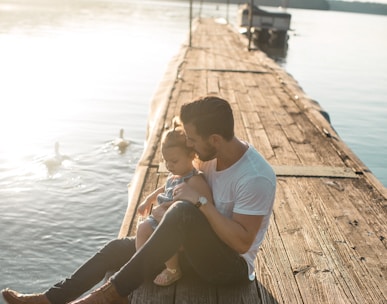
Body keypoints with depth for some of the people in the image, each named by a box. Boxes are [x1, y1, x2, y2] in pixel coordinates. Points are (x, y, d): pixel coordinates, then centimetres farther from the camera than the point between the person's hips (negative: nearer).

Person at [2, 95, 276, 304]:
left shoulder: (256, 178, -27)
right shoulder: (215, 155, -2)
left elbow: (242, 242, -28)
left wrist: (200, 201, -29)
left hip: (232, 265, -8)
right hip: (200, 248, 8)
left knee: (183, 211, -36)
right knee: (119, 247, 4)